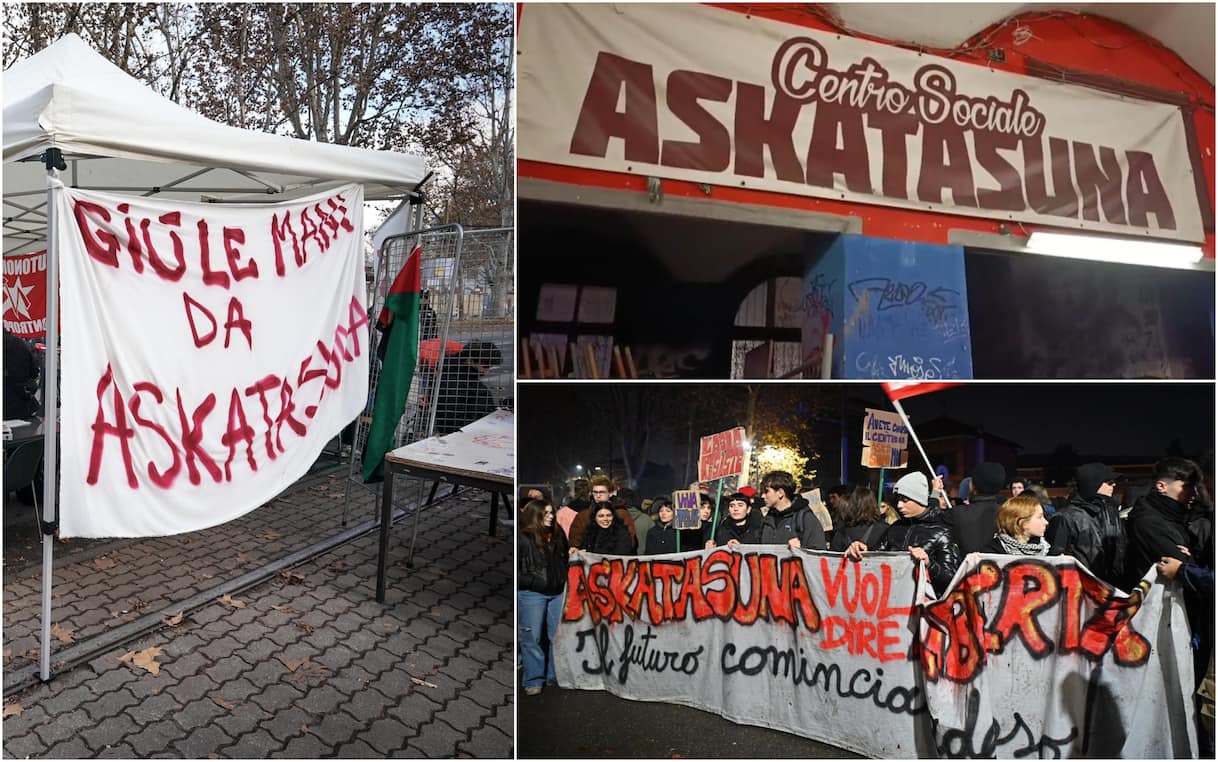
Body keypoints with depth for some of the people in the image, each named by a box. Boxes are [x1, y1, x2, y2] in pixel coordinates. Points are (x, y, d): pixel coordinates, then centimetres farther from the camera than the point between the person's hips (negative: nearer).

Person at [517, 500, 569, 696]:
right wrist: (532, 582, -14)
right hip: (531, 595, -5)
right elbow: (515, 570, -9)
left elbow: (566, 561, 20)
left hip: (558, 593, 5)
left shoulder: (558, 536, 9)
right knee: (531, 637, 1)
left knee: (558, 636, 10)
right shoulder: (522, 538, -8)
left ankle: (555, 676, 23)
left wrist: (565, 580, 8)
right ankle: (534, 680, 12)